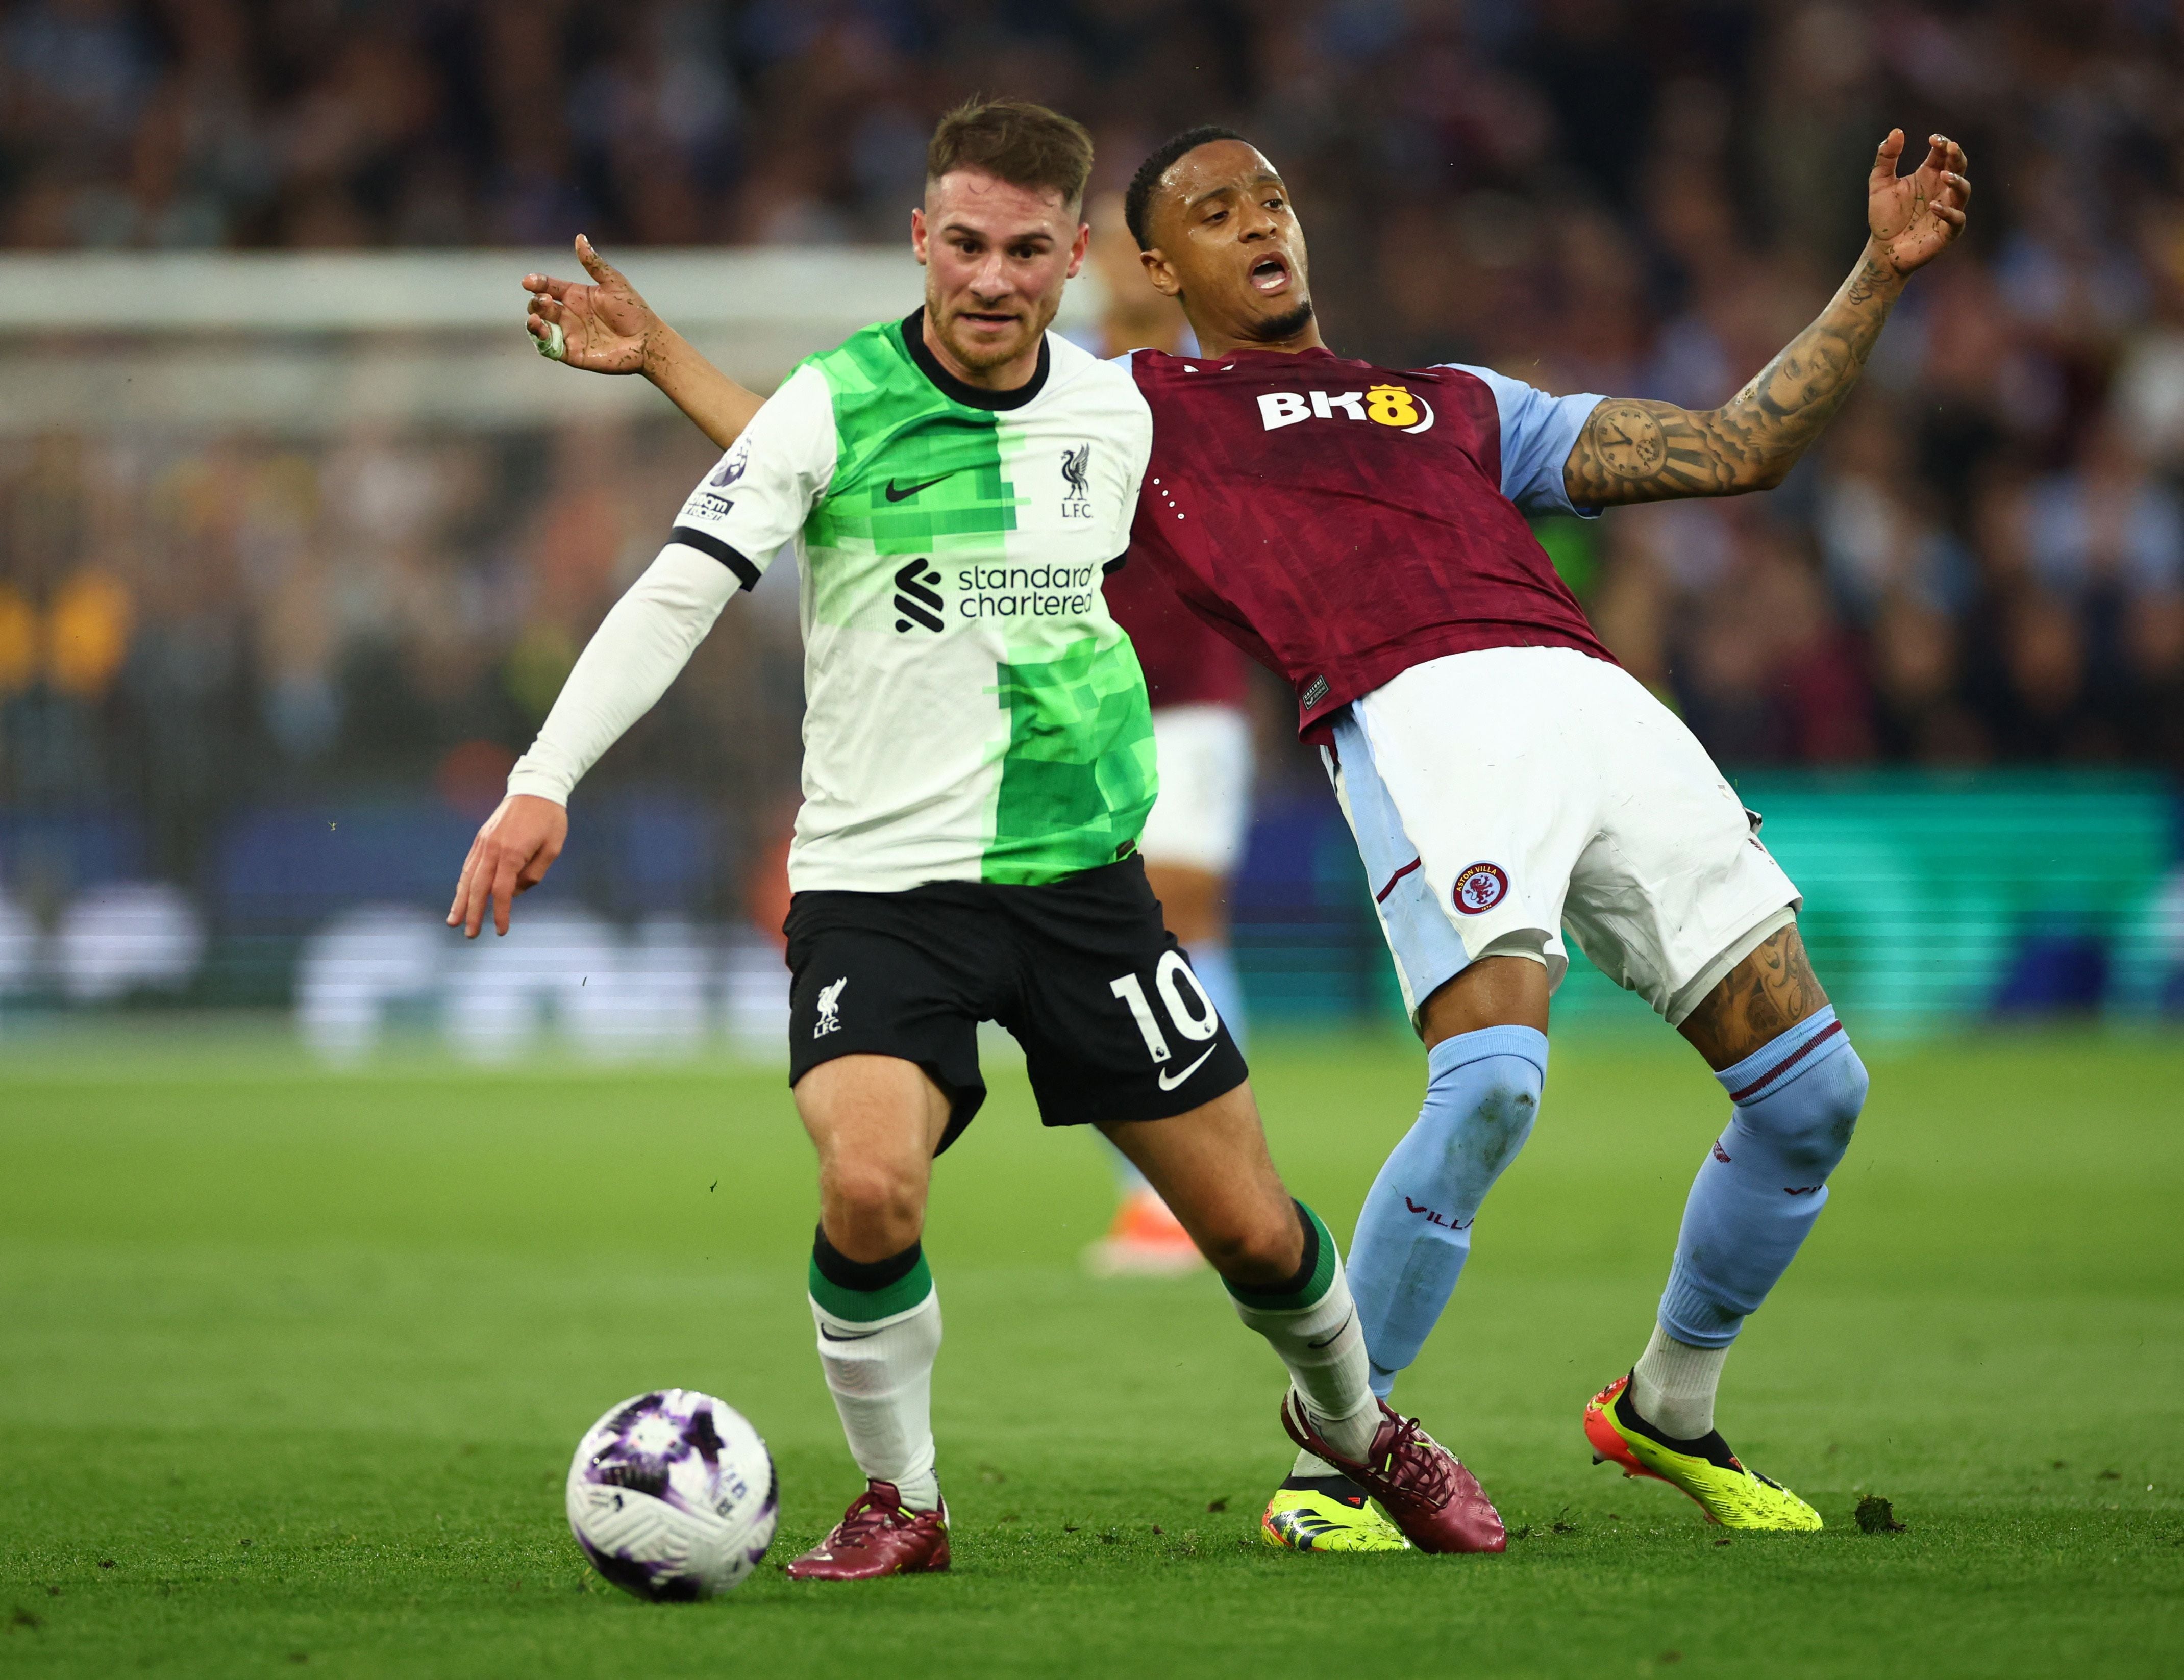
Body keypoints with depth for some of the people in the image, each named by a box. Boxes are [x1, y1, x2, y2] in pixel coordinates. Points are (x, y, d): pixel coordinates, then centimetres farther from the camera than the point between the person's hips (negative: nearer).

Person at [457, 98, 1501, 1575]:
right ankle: (899, 1501, -2)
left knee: (1251, 1228, 7)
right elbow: (679, 592, -15)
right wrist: (544, 783, -26)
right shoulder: (833, 409, -10)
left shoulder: (1115, 413, 3)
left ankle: (1356, 1423, 39)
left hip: (1076, 871, 3)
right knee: (869, 1191, -27)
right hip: (877, 881, -3)